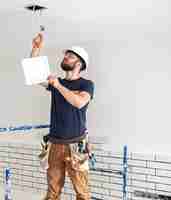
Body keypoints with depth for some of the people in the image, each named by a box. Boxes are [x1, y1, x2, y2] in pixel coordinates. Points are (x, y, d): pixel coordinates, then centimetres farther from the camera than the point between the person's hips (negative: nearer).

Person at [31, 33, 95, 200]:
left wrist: (58, 86, -19)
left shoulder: (86, 84, -3)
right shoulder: (55, 81, 12)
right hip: (56, 144, 4)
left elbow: (79, 102, -22)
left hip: (75, 145, -4)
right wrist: (36, 48, 2)